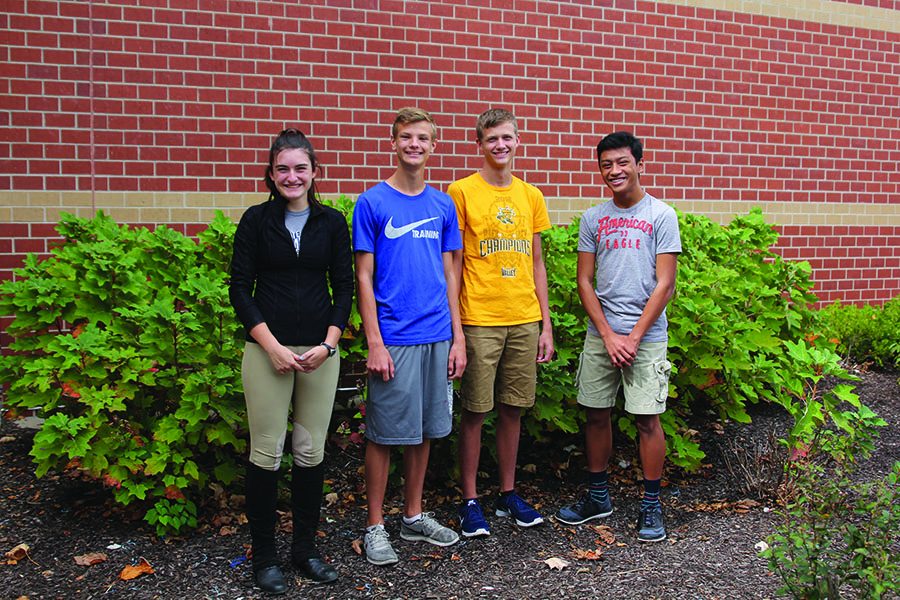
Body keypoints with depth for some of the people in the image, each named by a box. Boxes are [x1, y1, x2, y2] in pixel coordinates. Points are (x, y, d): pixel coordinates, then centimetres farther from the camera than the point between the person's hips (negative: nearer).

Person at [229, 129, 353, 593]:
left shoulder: (332, 222, 6)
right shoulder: (256, 220, 1)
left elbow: (344, 288, 6)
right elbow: (240, 289, -1)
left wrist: (328, 343, -6)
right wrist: (273, 346, -10)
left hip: (320, 351, 2)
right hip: (268, 350, -2)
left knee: (311, 451, 7)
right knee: (267, 452, 1)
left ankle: (305, 547, 23)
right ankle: (263, 554, 17)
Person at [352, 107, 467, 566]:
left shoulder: (443, 205, 9)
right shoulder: (372, 203, -4)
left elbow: (449, 275, 12)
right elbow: (364, 278, -5)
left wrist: (458, 338, 6)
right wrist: (375, 344, -11)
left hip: (437, 337, 5)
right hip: (393, 339, -4)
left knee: (425, 430, 13)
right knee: (385, 434, 3)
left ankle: (413, 516, 28)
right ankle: (375, 525, 17)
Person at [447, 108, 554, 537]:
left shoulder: (531, 196, 11)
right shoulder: (461, 192, -2)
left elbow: (537, 264, 14)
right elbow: (452, 265, -3)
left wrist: (546, 324, 10)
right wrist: (454, 327, -9)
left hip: (525, 321, 4)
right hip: (479, 320, -4)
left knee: (513, 409, 11)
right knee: (475, 411, 2)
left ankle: (508, 494, 24)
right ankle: (470, 501, 15)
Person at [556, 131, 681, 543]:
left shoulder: (661, 216, -1)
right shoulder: (593, 219, 9)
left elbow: (664, 285, -5)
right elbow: (585, 281, 6)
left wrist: (634, 336, -10)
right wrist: (608, 335, -4)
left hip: (646, 335, -3)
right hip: (600, 334, 4)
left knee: (647, 418, -1)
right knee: (596, 414, 9)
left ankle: (651, 505, 13)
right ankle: (597, 497, 24)